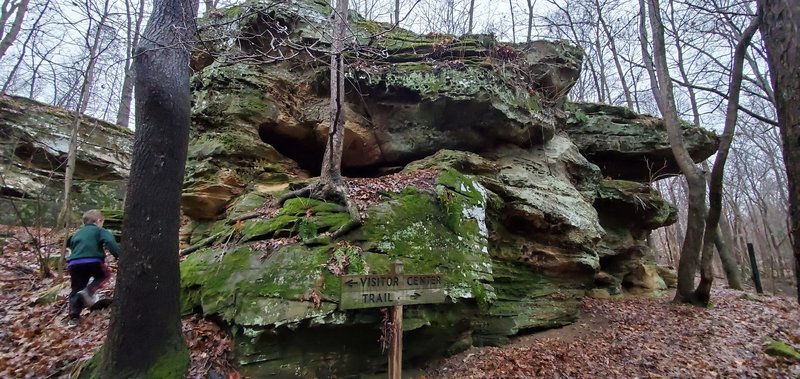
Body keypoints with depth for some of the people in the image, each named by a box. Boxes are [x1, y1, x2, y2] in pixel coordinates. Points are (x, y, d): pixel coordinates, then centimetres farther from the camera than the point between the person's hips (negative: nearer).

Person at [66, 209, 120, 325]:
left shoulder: (77, 233, 29)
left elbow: (68, 244, 30)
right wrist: (120, 256, -10)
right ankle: (89, 291, -2)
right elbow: (110, 242, -8)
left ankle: (74, 316, 8)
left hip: (74, 263, 5)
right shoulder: (100, 231, 10)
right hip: (92, 261, -5)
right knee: (104, 275, 23)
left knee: (76, 290, 16)